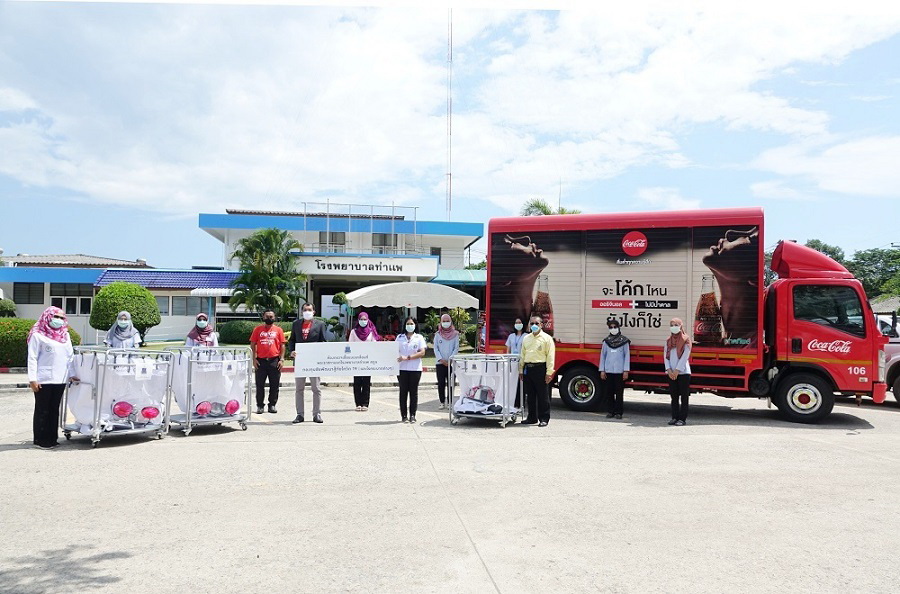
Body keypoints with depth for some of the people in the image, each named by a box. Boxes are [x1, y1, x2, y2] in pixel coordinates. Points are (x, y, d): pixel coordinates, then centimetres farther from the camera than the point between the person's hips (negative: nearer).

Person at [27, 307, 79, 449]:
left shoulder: (65, 335, 16)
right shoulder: (38, 335, -2)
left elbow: (70, 357, 17)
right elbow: (32, 358, -6)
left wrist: (72, 374, 9)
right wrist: (32, 379, -12)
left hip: (60, 380, 5)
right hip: (43, 380, -5)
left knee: (54, 410, 10)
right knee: (42, 410, 1)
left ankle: (52, 438, 17)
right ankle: (40, 440, 8)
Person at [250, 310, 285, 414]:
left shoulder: (278, 330, 7)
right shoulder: (258, 329, 7)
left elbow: (282, 345, 5)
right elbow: (252, 345, 6)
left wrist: (281, 359, -3)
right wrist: (254, 359, -2)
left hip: (274, 361, 0)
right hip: (261, 361, 0)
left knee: (275, 385, 4)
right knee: (260, 385, 3)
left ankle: (272, 405, 15)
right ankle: (260, 406, 11)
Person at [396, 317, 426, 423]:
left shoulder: (419, 338, 6)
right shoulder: (400, 338, 12)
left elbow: (422, 353, -4)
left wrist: (407, 357, -14)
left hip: (415, 369, -1)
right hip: (402, 368, 1)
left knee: (414, 392, 1)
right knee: (403, 391, 2)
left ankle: (412, 415, 6)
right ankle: (403, 415, 7)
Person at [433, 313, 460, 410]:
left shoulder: (455, 334, 5)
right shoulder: (437, 334, 8)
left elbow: (456, 348, 2)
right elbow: (435, 348, 4)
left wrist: (450, 359, -10)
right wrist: (441, 359, -8)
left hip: (451, 363, -1)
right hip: (440, 363, 1)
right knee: (441, 383, 0)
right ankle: (442, 402, 9)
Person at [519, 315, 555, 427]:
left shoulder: (547, 338, -1)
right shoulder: (526, 338, 16)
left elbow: (550, 356, -6)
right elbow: (523, 355, 19)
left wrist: (549, 373, -12)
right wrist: (521, 370, 15)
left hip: (540, 368, -5)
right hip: (528, 369, 5)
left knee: (543, 396, 0)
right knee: (530, 395, 10)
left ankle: (544, 419, 6)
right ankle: (532, 418, 20)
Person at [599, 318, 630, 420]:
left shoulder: (624, 341, 2)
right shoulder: (606, 341, 8)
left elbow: (627, 356, 2)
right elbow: (603, 355, 10)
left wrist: (626, 370, -4)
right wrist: (602, 370, 6)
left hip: (620, 371, -2)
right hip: (608, 371, 2)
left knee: (619, 392, 0)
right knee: (609, 392, 5)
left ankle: (618, 412, 6)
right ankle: (611, 411, 14)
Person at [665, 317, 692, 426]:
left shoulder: (686, 340, -3)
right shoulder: (668, 340, 12)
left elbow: (685, 357, -9)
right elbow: (666, 355, 7)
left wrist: (677, 370, -12)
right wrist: (669, 370, -5)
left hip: (683, 372, -5)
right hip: (671, 373, 5)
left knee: (684, 397, -2)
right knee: (674, 396, 8)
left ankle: (682, 418, 1)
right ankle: (675, 417, 14)